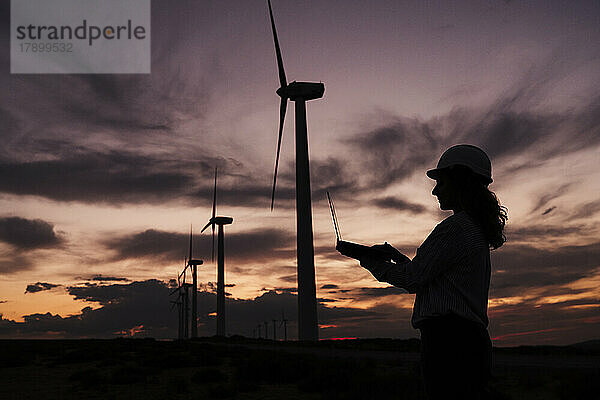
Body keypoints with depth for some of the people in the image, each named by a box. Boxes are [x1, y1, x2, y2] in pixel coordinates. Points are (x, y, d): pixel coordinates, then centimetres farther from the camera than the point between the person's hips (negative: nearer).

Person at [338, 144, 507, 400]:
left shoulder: (455, 227, -10)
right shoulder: (477, 231, 21)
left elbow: (413, 278, -8)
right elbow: (428, 277, 24)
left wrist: (371, 261, 5)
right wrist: (393, 255, 23)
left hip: (450, 341, -10)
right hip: (473, 341, 10)